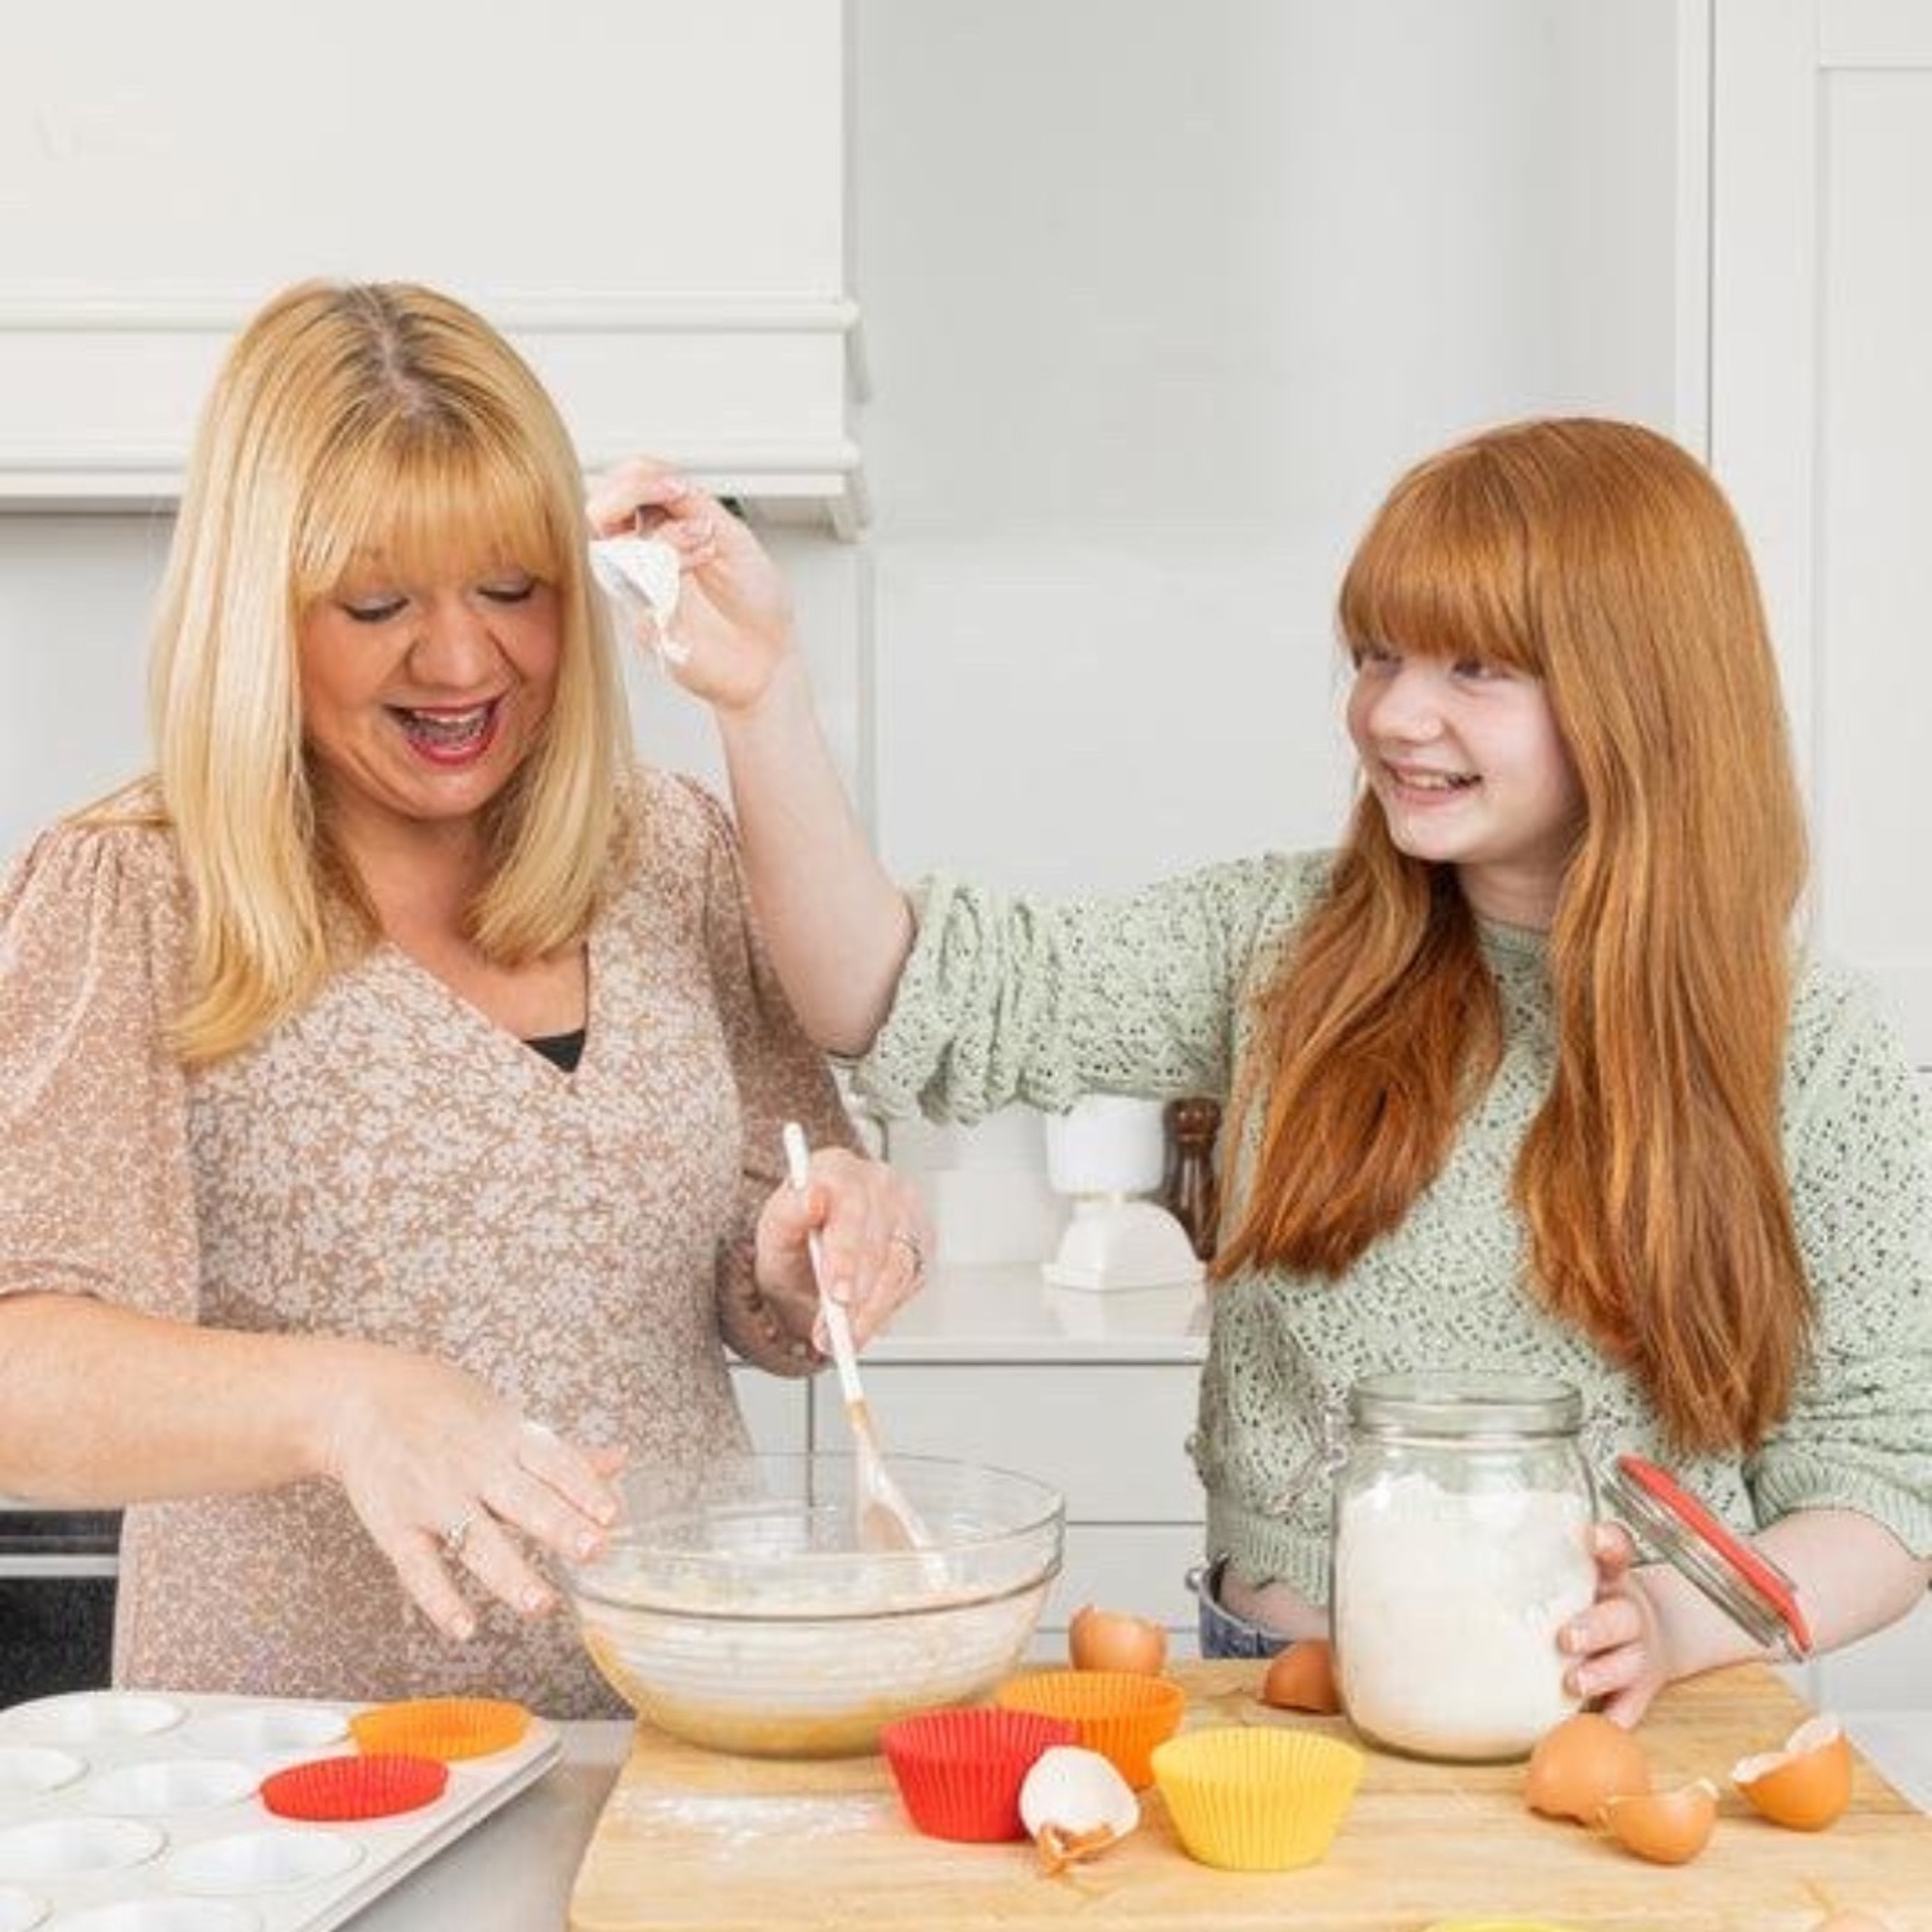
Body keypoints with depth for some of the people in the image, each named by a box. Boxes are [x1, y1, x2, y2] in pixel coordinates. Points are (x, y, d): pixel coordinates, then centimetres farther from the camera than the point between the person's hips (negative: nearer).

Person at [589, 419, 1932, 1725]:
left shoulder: (1815, 1052, 1)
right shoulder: (1286, 948, 8)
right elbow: (910, 1001, -1)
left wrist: (1674, 1622, -14)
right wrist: (761, 691, -12)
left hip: (1617, 1733, -1)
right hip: (1275, 1687, 2)